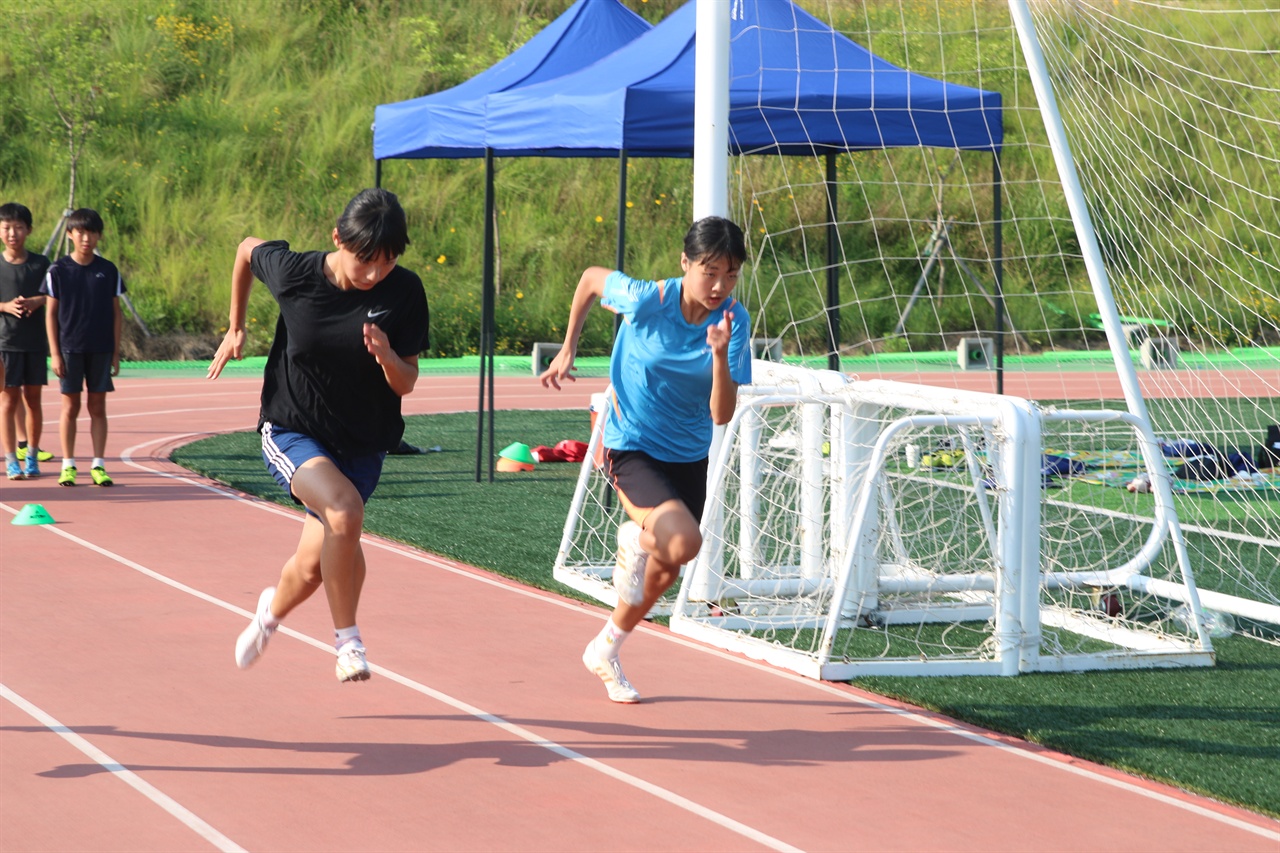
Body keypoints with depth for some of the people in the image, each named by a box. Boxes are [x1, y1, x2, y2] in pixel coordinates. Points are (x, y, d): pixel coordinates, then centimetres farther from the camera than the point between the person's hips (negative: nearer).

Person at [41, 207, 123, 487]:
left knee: (98, 407, 3)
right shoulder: (58, 270, -1)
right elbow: (51, 313, 1)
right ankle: (68, 466, 8)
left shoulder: (109, 271, 4)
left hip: (101, 349, 1)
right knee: (70, 406, 1)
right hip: (70, 347, -1)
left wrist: (116, 353, 4)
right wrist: (55, 353, -4)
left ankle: (98, 466, 7)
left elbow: (116, 313, 8)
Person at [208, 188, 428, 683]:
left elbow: (406, 385, -9)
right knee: (345, 508, -31)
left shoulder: (404, 293, -14)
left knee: (312, 567, 6)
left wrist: (388, 357, -31)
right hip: (291, 432, -2)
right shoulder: (294, 273, -16)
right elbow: (248, 248, 6)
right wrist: (235, 329, 12)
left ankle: (273, 609, 44)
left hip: (362, 444, 2)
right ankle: (347, 639, -15)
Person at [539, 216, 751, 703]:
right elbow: (591, 277, 0)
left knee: (666, 571, 17)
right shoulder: (646, 300, -22)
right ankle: (635, 539, 7)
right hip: (631, 449, -4)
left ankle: (605, 651, 43)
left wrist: (720, 353, -36)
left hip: (688, 456, 5)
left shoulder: (734, 322, -15)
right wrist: (568, 350, 5)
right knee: (684, 542, -29)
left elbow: (721, 415, -20)